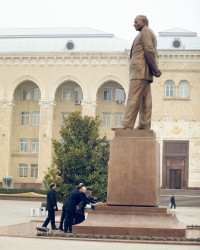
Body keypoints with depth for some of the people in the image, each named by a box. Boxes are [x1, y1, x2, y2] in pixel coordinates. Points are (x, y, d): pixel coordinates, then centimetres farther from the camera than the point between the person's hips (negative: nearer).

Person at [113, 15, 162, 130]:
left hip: (140, 70, -10)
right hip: (144, 73, 10)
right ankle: (145, 125, 1)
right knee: (145, 100, 4)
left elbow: (149, 50, -14)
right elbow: (154, 53, 22)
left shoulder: (145, 31, -4)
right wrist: (155, 70, 8)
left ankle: (127, 124, -18)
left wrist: (155, 70, -14)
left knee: (134, 98, -14)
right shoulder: (151, 34, 28)